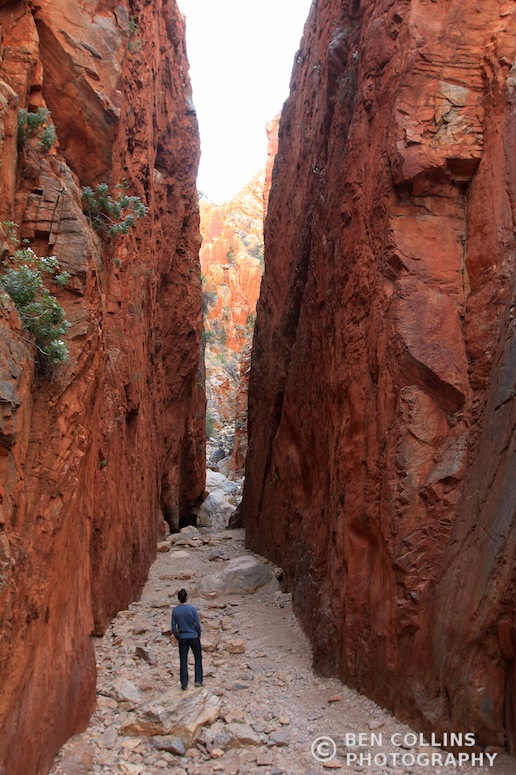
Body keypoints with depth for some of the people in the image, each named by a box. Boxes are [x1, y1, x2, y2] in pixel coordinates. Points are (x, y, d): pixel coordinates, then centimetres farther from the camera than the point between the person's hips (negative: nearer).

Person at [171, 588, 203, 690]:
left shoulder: (175, 610, -6)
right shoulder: (192, 609, -14)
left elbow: (174, 627, -3)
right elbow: (197, 625, -11)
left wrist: (177, 638, 11)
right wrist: (198, 635, 5)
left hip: (182, 638, 2)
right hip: (194, 637, -2)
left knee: (183, 661, 9)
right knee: (198, 658, 15)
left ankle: (184, 684, 11)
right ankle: (198, 681, 15)